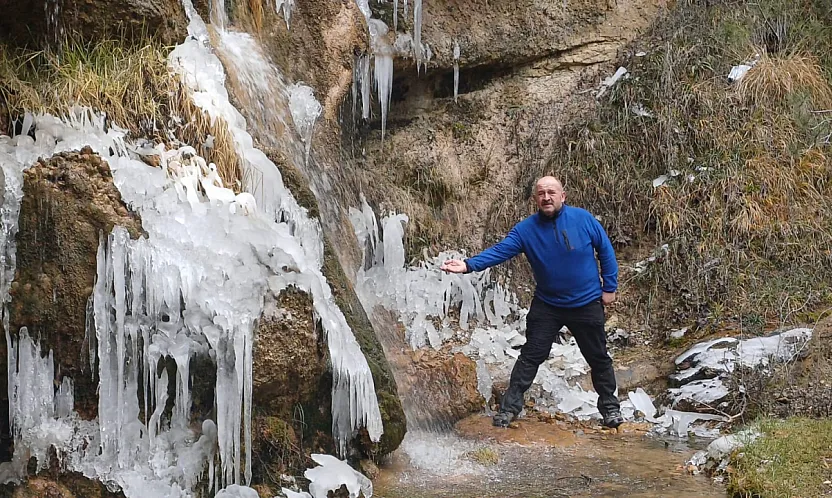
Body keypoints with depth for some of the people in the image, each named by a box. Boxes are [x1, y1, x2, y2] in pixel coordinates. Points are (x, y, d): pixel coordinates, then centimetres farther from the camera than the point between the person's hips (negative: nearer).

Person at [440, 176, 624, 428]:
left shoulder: (583, 219, -13)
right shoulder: (526, 229, -11)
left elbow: (606, 251, -3)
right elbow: (499, 251, -21)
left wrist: (609, 287, -2)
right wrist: (469, 265, -37)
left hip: (587, 304, 0)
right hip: (546, 305, 1)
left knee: (599, 358, 13)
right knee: (530, 356, 0)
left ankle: (610, 407, 31)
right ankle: (509, 407, 8)